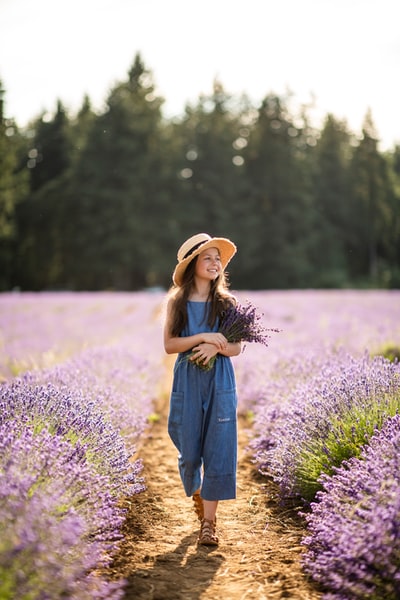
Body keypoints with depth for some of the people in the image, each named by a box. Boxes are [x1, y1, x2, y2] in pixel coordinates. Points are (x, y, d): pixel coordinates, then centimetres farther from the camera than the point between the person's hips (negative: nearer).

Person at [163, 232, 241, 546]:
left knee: (218, 449, -4)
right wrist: (202, 337, -15)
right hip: (188, 381, 0)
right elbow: (169, 344, -3)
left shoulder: (227, 302, 4)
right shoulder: (177, 301, 3)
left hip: (220, 382, 0)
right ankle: (197, 495, 38)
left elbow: (236, 347, 3)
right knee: (189, 448, 7)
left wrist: (214, 347, -17)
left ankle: (208, 522, 3)